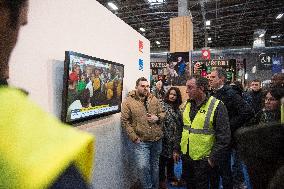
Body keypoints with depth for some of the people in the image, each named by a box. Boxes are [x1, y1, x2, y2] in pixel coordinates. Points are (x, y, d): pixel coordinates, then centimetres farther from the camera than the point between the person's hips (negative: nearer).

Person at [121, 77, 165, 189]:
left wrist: (157, 118, -8)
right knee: (143, 167, -11)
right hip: (141, 141, -4)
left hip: (157, 140, 4)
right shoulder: (128, 102, -7)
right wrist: (134, 138, -14)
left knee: (155, 165, 18)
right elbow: (125, 122, -9)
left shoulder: (154, 99, 6)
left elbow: (163, 113, 15)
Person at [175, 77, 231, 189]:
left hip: (203, 159, -5)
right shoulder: (186, 105, 4)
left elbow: (224, 137, -15)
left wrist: (213, 158, -16)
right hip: (186, 156, 6)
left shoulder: (217, 106, -15)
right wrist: (176, 149, 9)